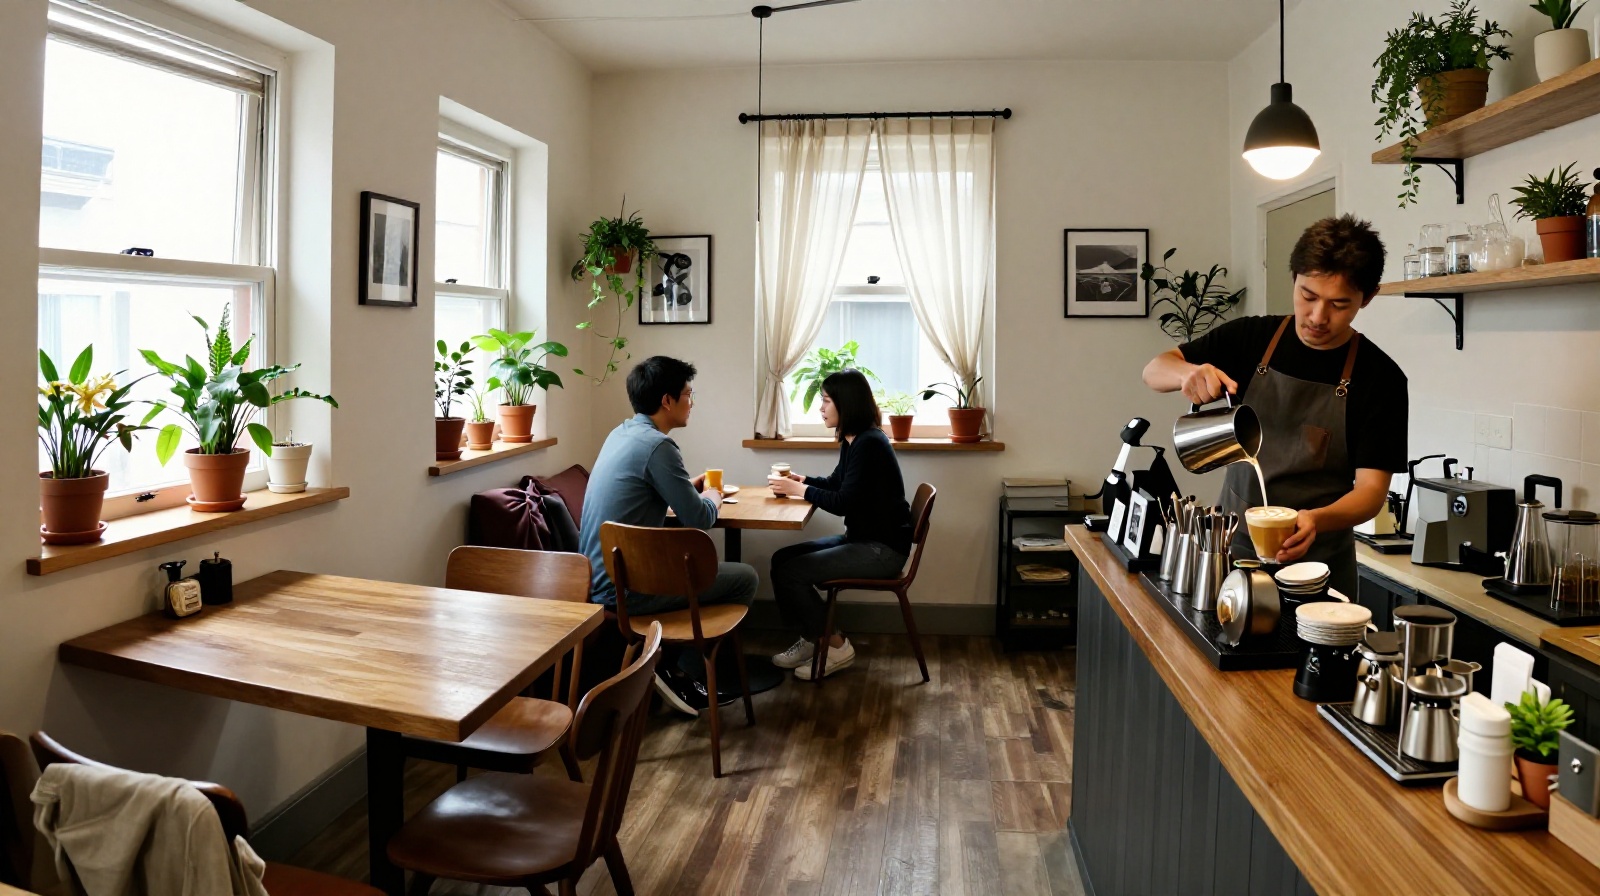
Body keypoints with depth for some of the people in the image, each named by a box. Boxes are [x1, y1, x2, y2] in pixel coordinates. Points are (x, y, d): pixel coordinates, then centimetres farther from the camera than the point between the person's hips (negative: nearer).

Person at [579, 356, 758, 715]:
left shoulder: (621, 434, 9)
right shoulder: (656, 445, -19)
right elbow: (699, 519, -15)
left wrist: (689, 488, 20)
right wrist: (711, 498, 6)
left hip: (597, 580, 10)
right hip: (626, 590, -10)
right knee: (745, 577, 0)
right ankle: (671, 666, 6)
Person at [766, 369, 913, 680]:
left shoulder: (869, 444, -21)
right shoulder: (853, 441, 9)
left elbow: (844, 502, -23)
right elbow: (837, 483, 24)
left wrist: (800, 491, -12)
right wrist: (802, 480, 7)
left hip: (882, 549, -10)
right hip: (862, 539, 10)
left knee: (791, 572, -14)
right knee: (782, 559, 4)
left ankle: (836, 646, 1)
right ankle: (811, 639, 13)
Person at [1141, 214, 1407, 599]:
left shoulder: (1380, 378, -9)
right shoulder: (1250, 337, -2)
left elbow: (1371, 488, -12)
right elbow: (1154, 371, 0)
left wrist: (1316, 521, -33)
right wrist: (1190, 373, -24)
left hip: (1318, 563, -2)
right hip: (1233, 546, 2)